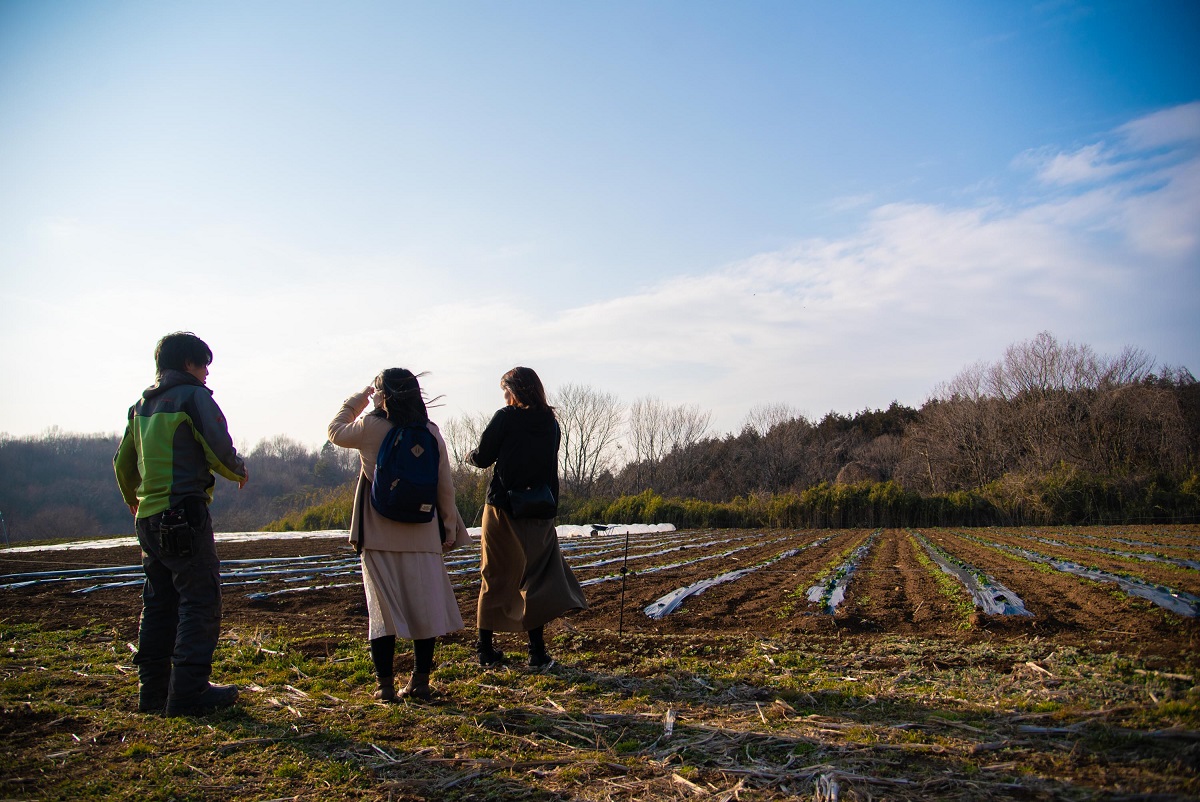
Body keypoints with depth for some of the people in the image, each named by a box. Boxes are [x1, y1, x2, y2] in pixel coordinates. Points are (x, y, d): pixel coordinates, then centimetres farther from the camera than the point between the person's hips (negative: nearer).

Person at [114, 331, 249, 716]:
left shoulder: (143, 403, 16)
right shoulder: (193, 396, -7)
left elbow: (122, 462, 23)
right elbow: (221, 453, -13)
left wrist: (133, 499, 41)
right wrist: (240, 471, 9)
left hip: (149, 517, 8)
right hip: (185, 515, -8)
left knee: (159, 604, 14)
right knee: (200, 602, -5)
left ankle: (154, 691, 20)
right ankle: (188, 693, -6)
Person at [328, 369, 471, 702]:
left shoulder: (370, 427, -6)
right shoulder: (431, 433, 1)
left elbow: (336, 432, 15)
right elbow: (446, 485, 3)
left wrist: (358, 399, 25)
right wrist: (450, 527, 11)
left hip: (379, 534, -2)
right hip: (422, 535, 2)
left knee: (382, 606, 4)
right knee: (425, 604, 8)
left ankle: (386, 685, 7)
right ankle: (420, 681, 12)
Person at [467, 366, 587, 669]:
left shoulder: (505, 417, -6)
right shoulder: (551, 423, 7)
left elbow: (483, 458, -1)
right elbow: (548, 466, 12)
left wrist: (470, 456, 18)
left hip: (503, 508, -3)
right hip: (540, 512, 3)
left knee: (495, 578, 8)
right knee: (536, 578, 8)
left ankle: (486, 650, 16)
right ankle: (537, 652, 4)